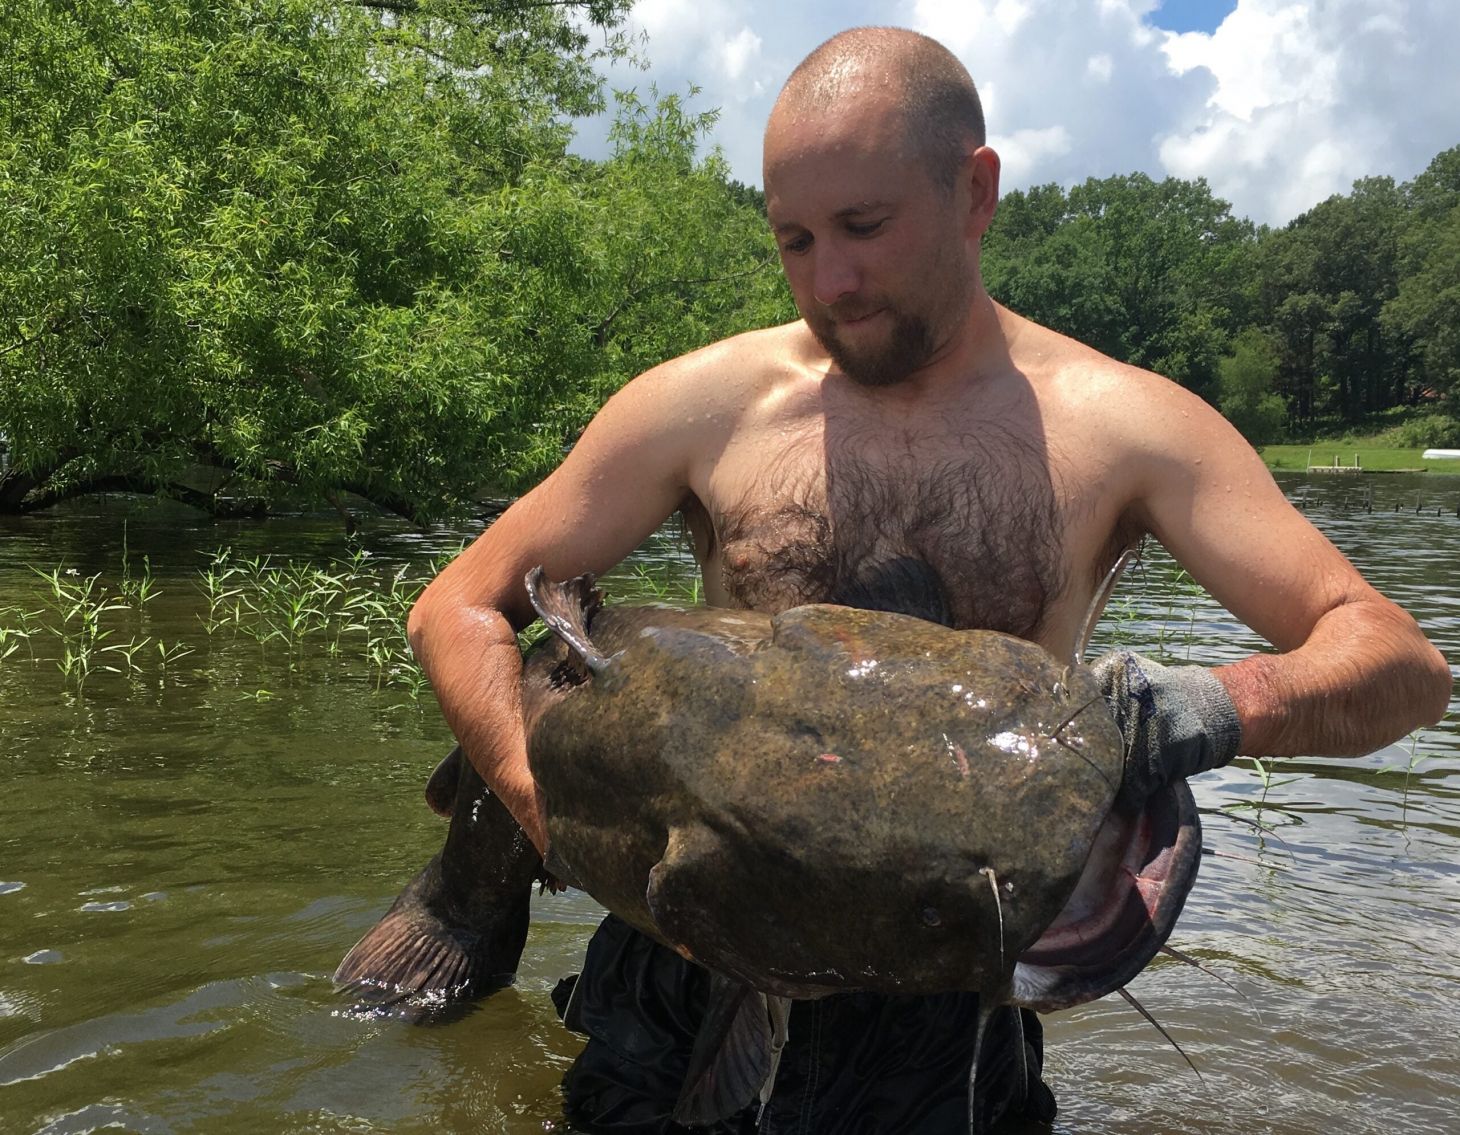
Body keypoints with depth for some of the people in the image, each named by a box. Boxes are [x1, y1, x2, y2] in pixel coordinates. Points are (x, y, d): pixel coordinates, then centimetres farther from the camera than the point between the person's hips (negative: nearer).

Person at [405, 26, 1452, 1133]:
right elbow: (459, 609, -2)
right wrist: (552, 807, -19)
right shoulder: (703, 406, -6)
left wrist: (1224, 708, -31)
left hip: (945, 996, 0)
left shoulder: (1119, 427, -7)